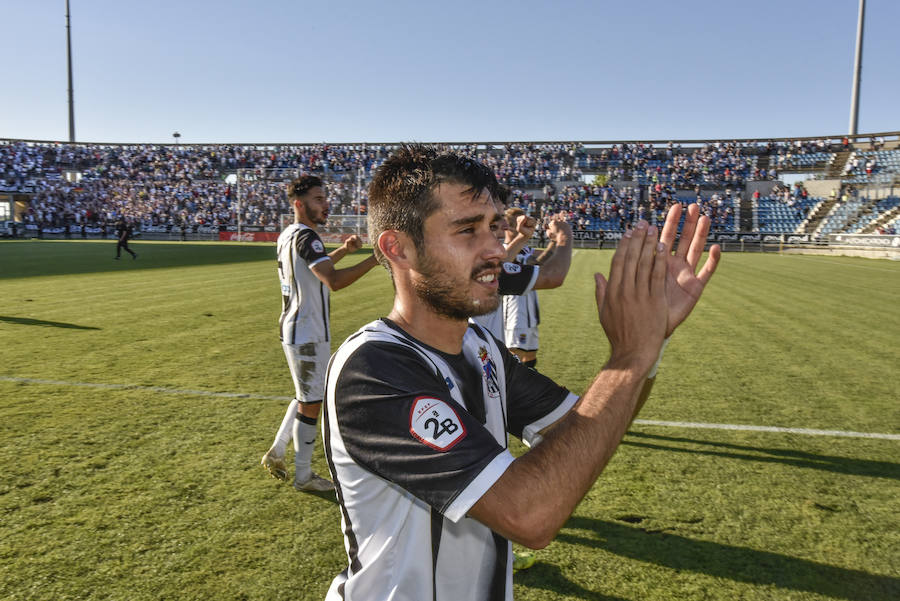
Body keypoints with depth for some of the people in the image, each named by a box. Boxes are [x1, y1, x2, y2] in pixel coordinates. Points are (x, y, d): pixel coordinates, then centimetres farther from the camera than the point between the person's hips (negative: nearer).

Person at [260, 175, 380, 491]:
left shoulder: (287, 235, 11)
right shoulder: (305, 237, -19)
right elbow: (334, 281, -33)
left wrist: (344, 250, 19)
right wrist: (376, 258, -31)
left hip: (293, 331, 10)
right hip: (308, 335, -10)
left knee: (306, 396, 23)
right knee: (310, 404, 2)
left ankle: (276, 452, 30)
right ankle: (303, 475, 15)